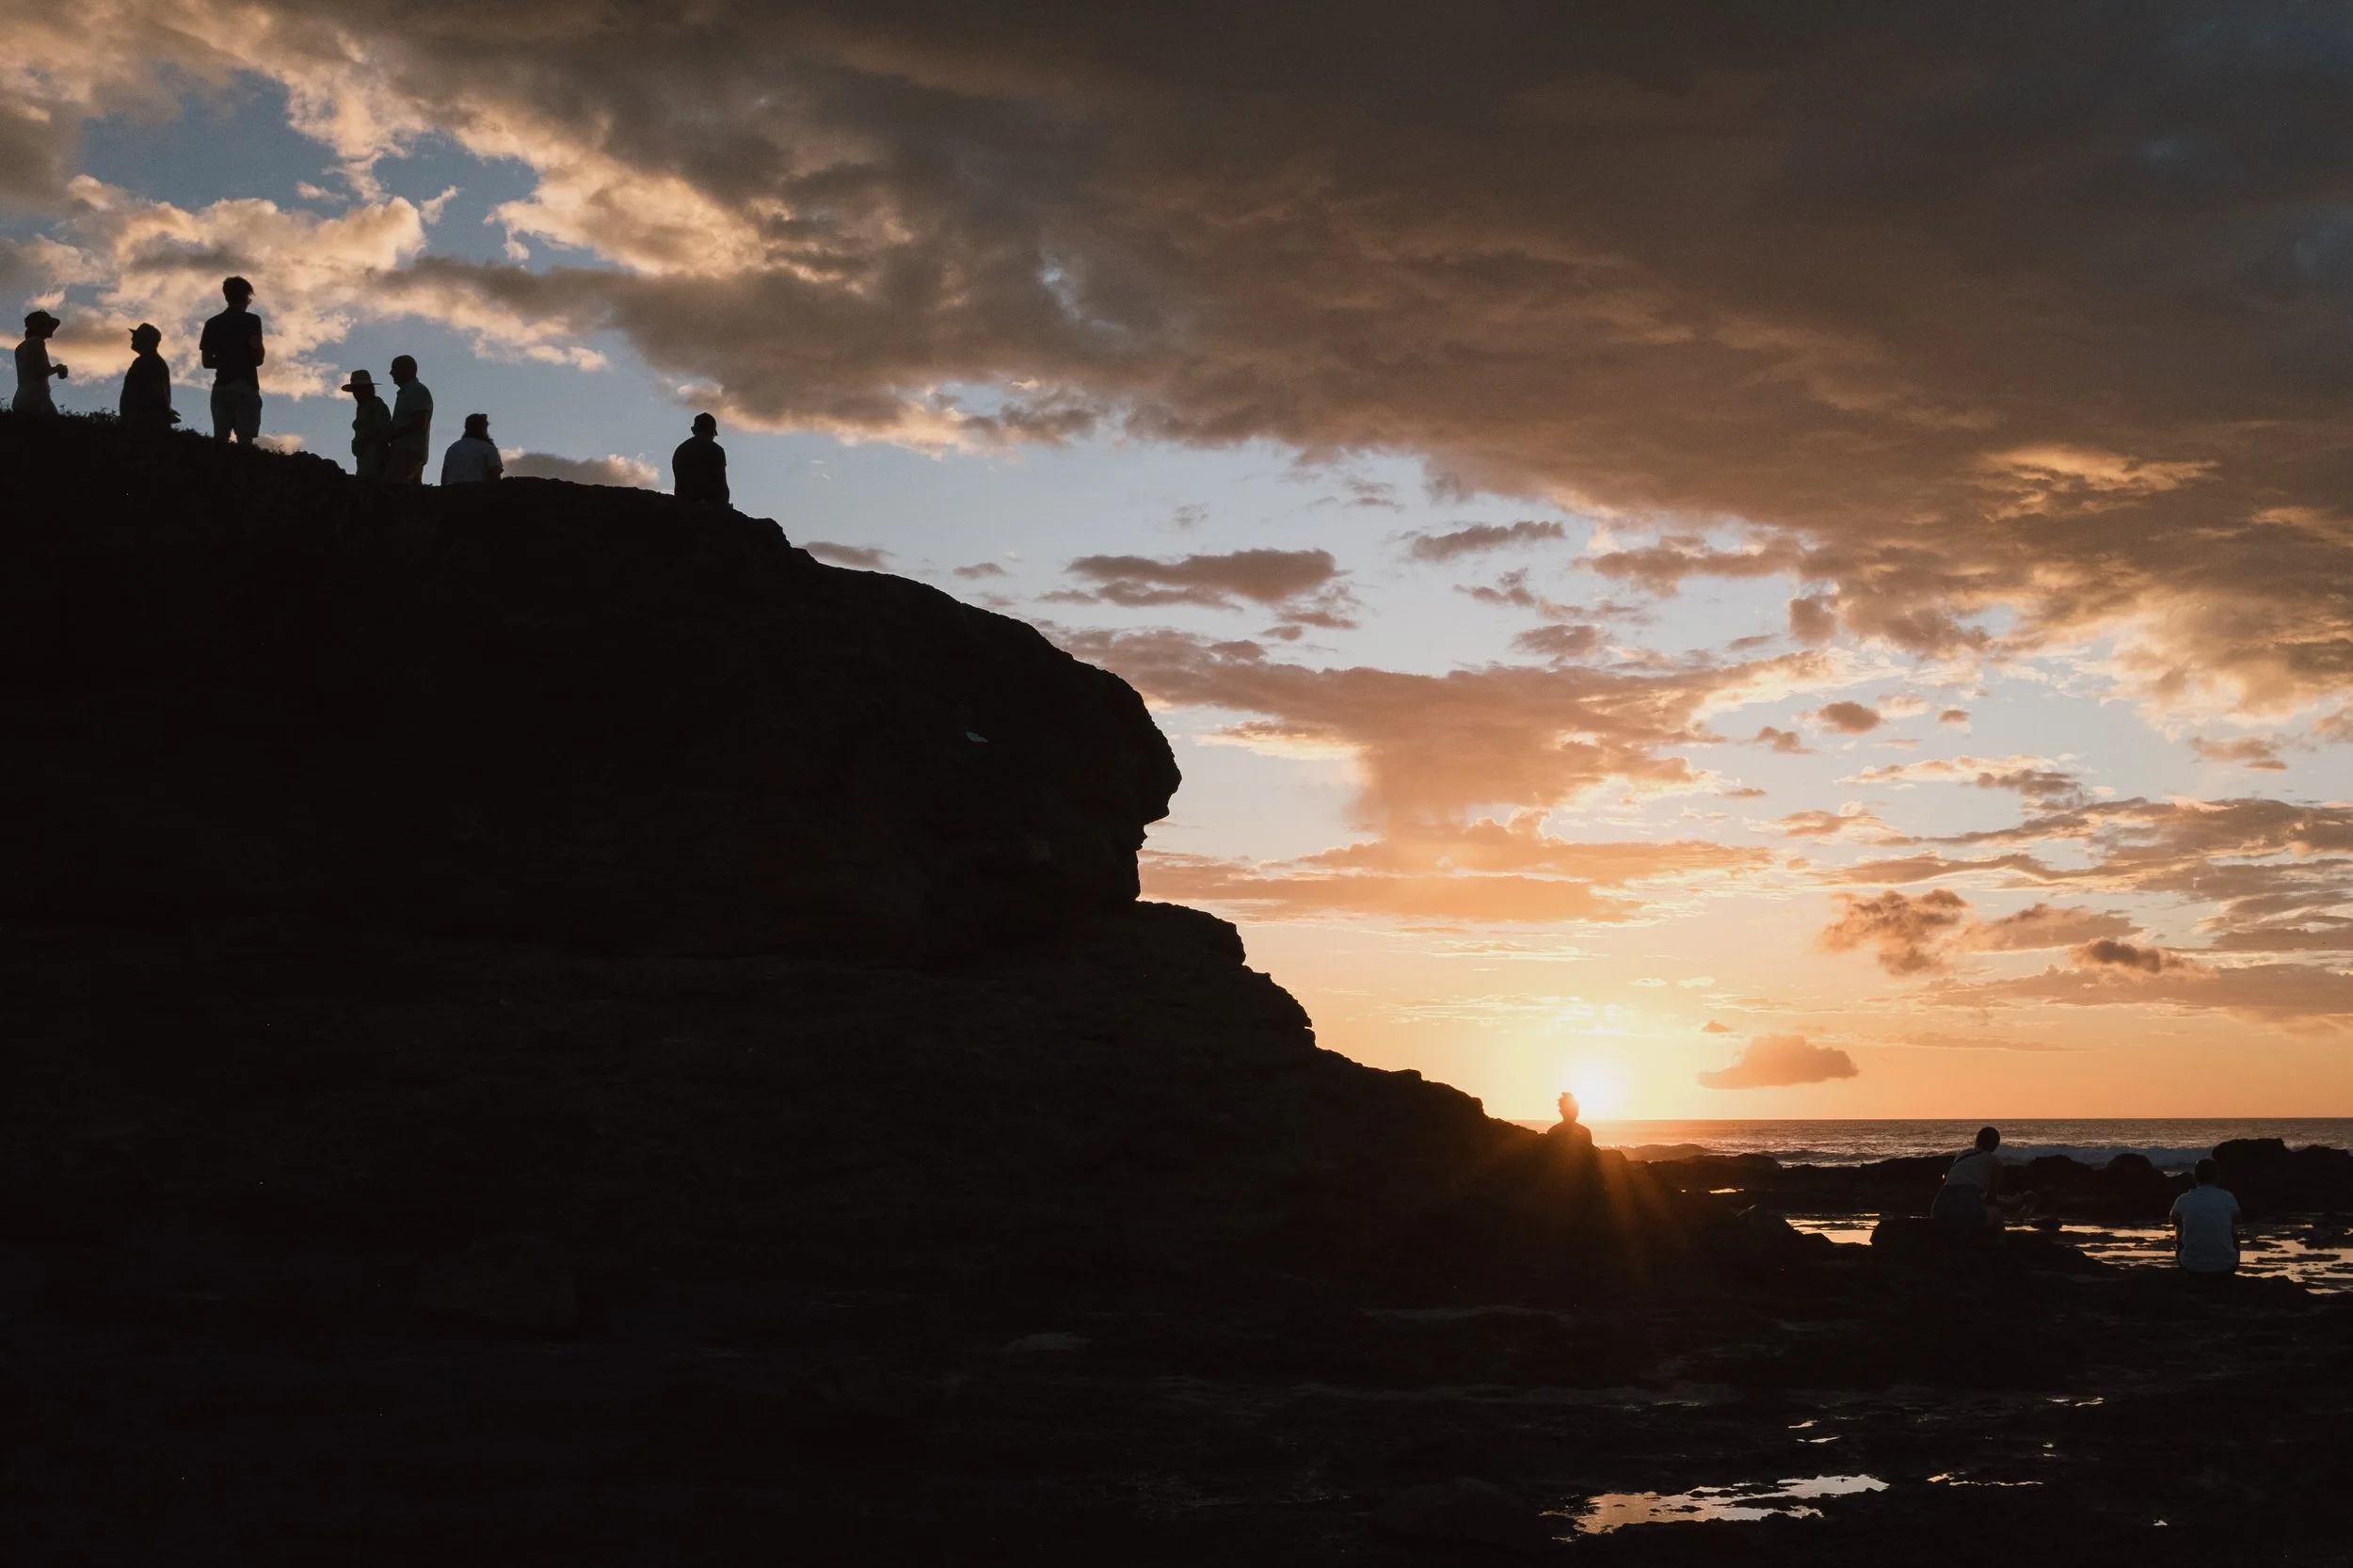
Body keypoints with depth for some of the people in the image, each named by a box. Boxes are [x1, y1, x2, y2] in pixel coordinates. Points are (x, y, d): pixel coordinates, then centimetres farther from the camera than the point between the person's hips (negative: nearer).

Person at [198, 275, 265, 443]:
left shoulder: (212, 324, 11)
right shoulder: (251, 320, -2)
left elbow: (206, 361, 11)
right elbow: (258, 355, -13)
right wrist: (248, 362, 9)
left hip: (221, 387, 4)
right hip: (245, 386, -4)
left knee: (220, 440, 3)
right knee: (245, 439, -8)